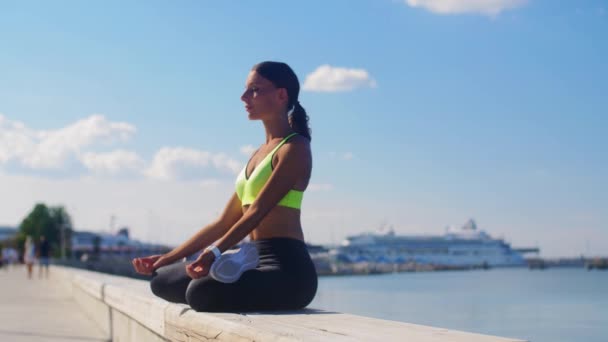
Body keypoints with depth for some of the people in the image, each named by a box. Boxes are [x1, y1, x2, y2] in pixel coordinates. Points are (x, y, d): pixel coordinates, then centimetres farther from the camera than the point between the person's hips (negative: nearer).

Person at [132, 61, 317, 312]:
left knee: (202, 292, -34)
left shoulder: (295, 148, -3)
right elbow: (224, 223, 21)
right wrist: (169, 258, 16)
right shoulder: (260, 154, 23)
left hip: (287, 270, -9)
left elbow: (258, 211, -17)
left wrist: (215, 252, -30)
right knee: (162, 279, -2)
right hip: (255, 261, 9)